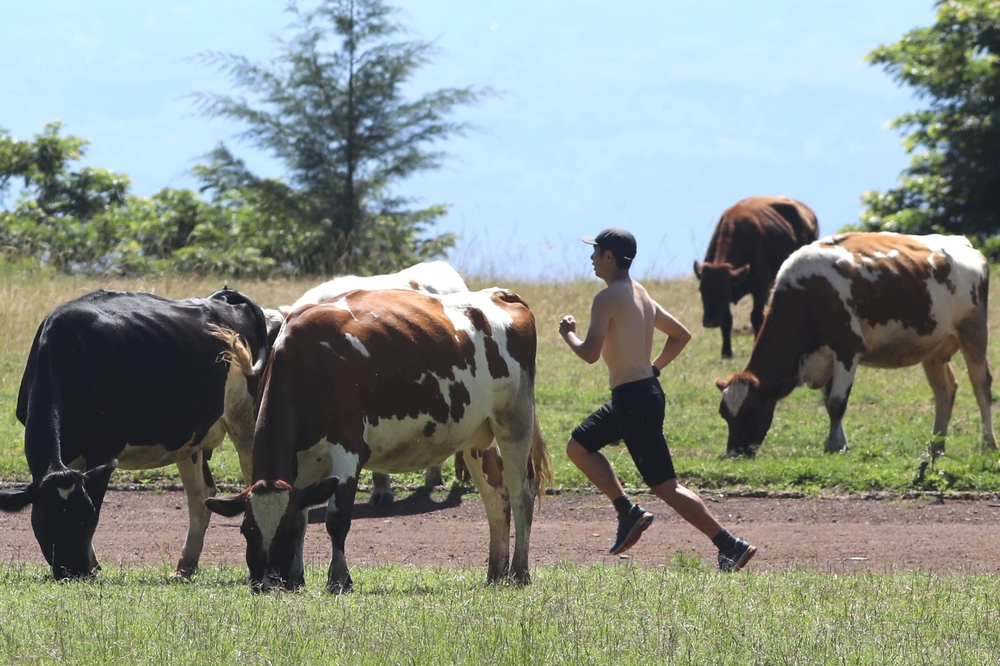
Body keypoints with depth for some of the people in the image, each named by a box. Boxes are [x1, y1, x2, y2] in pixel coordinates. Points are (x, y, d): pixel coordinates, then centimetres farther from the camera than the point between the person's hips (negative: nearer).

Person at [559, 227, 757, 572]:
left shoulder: (608, 299, -16)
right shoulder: (641, 295, 12)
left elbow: (590, 353, -23)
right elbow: (681, 335, 20)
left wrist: (568, 334, -4)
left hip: (634, 400, -10)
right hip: (644, 388, 10)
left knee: (665, 486, -5)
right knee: (578, 447, 20)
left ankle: (731, 546, -7)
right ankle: (628, 511, 13)